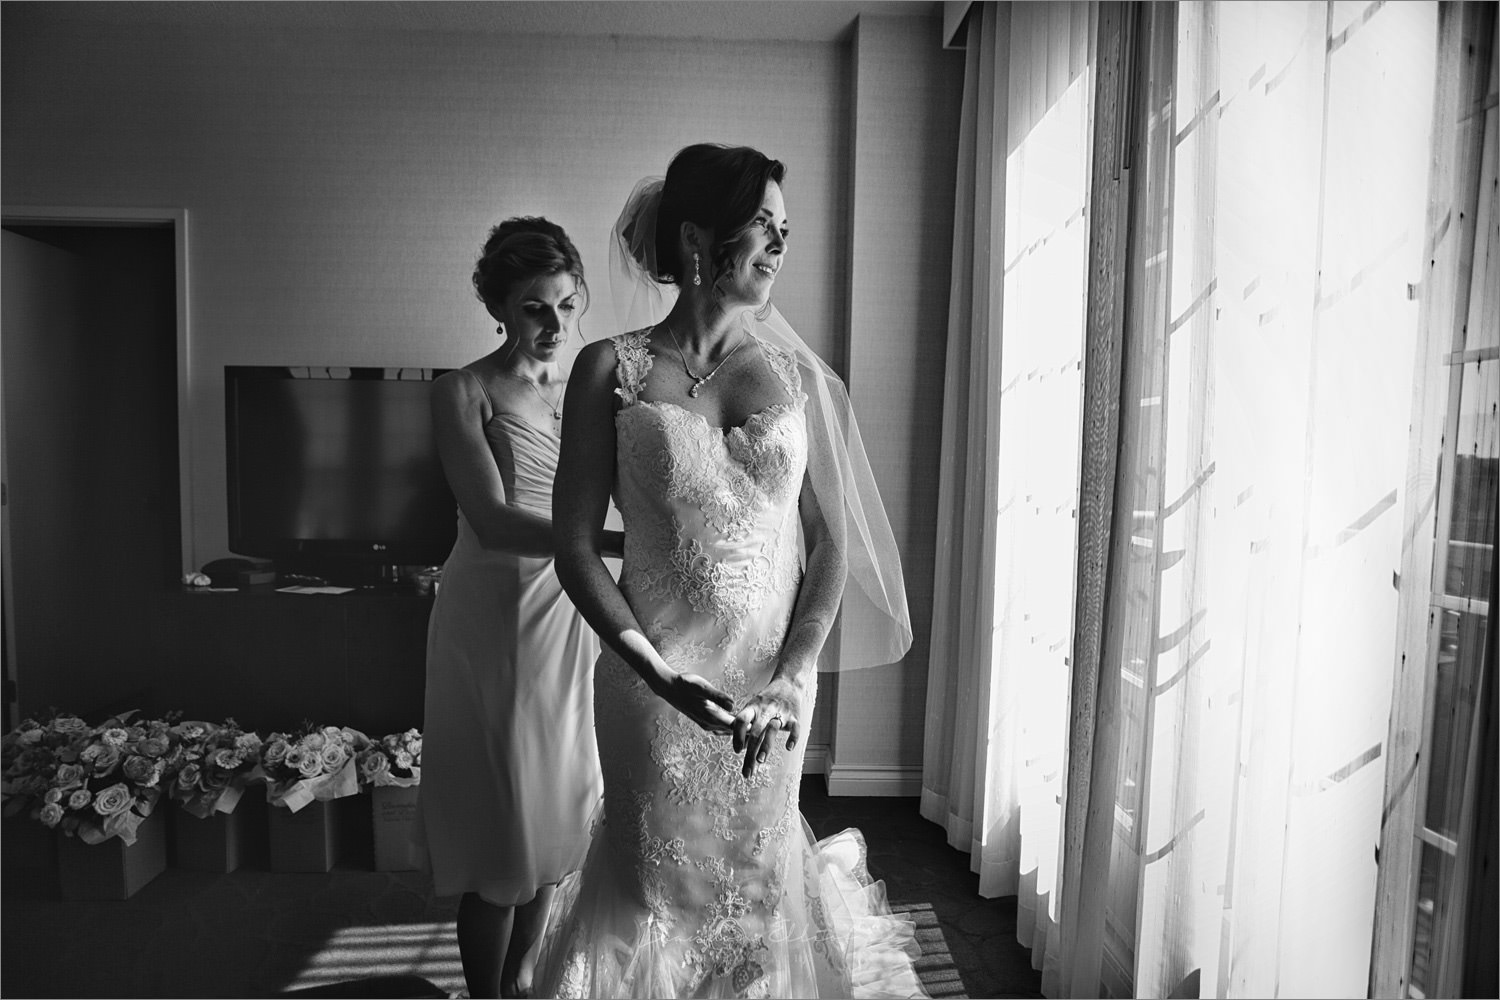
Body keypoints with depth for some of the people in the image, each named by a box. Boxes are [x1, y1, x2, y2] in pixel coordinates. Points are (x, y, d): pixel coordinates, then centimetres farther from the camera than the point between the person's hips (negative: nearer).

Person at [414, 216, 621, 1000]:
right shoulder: (464, 392, -9)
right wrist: (620, 544, -31)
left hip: (575, 616, 5)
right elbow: (493, 521, -22)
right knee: (500, 824, 5)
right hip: (495, 620, -5)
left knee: (558, 812, 16)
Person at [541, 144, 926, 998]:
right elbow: (576, 545, -8)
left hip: (774, 683, 2)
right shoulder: (612, 369, -5)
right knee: (658, 886, 16)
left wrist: (794, 674, -12)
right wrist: (665, 679, -17)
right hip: (655, 683, -2)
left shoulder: (797, 373, 2)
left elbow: (831, 542, 0)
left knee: (757, 883, 19)